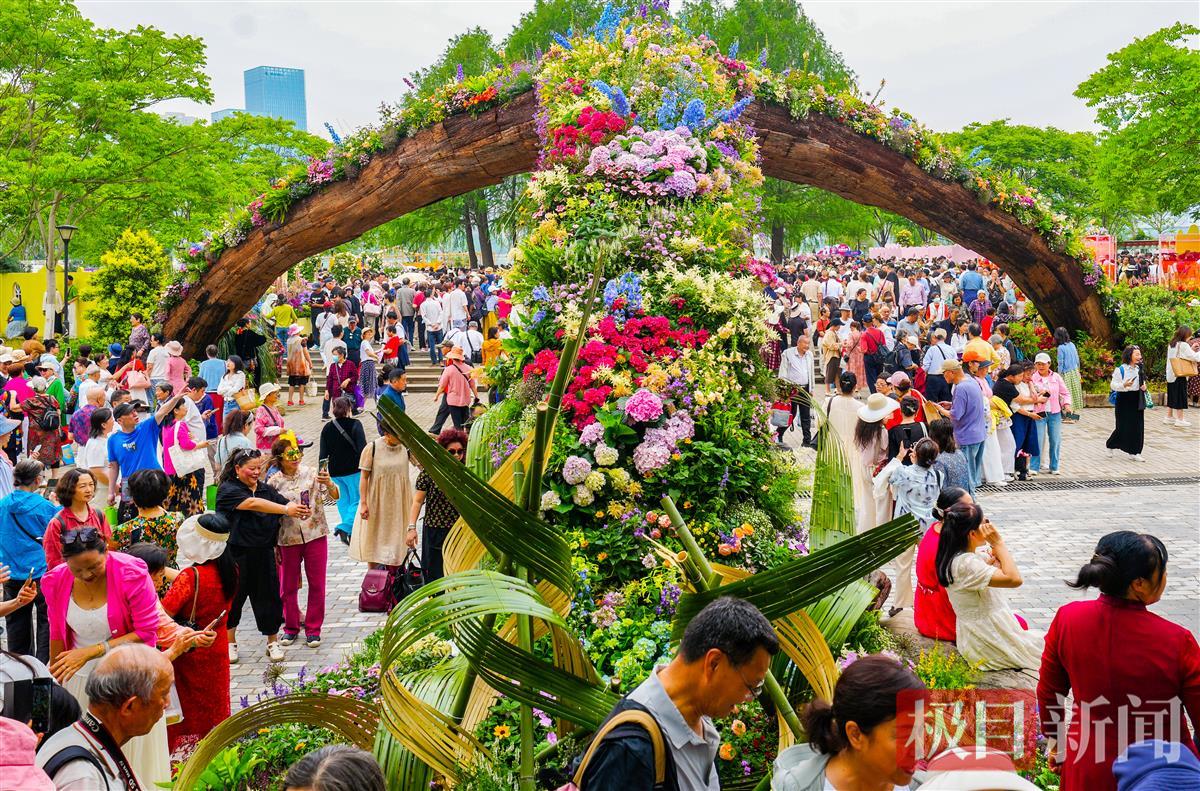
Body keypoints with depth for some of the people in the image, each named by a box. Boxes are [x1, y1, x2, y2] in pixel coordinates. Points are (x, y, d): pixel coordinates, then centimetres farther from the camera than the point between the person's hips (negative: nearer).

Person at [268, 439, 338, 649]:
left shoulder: (312, 473, -4)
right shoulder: (274, 483, -2)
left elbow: (334, 496, -11)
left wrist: (328, 483, -33)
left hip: (315, 536, -1)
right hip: (288, 539, 1)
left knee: (317, 584, 5)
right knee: (288, 586, 10)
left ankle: (313, 629, 18)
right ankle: (291, 627, 28)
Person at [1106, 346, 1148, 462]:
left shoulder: (1139, 369, 10)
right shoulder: (1120, 369, -10)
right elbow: (1113, 385, -12)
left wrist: (1144, 387, 3)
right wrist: (1124, 385, -29)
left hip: (1137, 400, 6)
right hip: (1124, 400, -6)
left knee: (1138, 427, 2)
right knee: (1123, 427, -2)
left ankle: (1134, 453, 8)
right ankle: (1110, 445, 23)